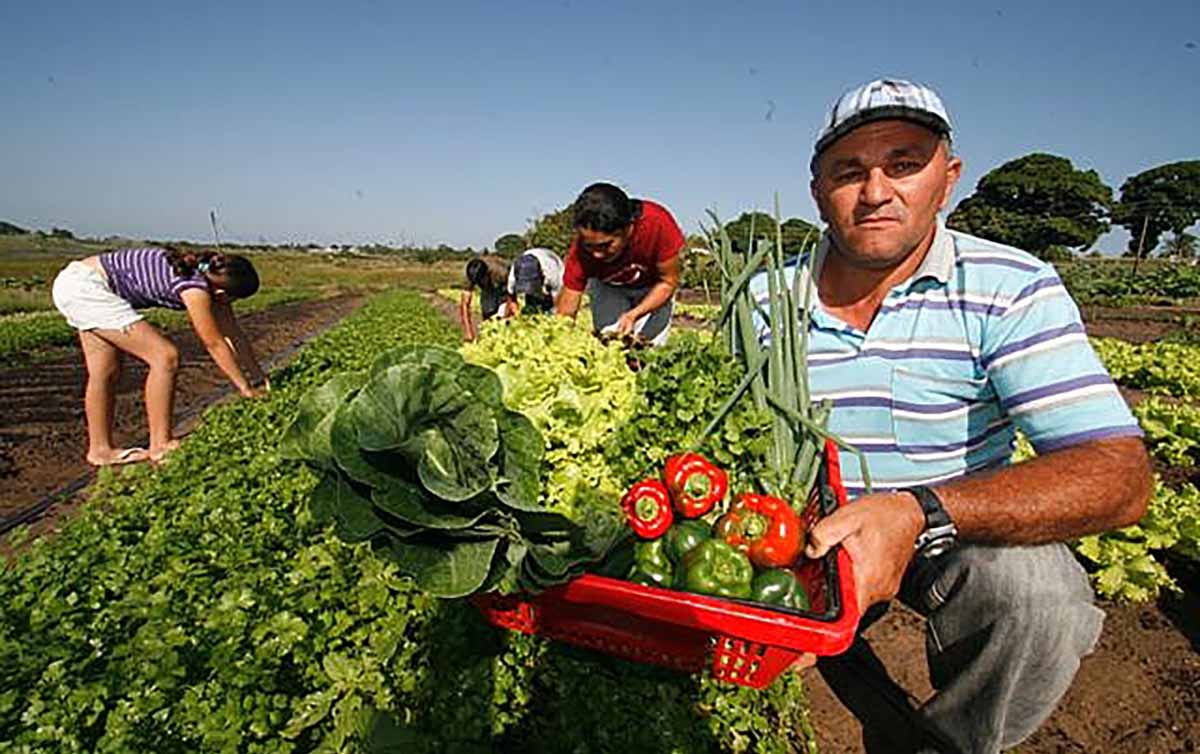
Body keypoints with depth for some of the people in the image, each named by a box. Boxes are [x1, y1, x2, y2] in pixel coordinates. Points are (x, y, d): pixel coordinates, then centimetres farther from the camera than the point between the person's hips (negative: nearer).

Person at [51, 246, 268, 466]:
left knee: (105, 373, 14)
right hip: (86, 288, -10)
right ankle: (160, 445, -6)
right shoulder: (195, 286, -24)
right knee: (165, 356, -14)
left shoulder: (210, 277, 1)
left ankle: (100, 449, 26)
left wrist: (259, 379, 8)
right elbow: (214, 343, -20)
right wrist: (245, 387, -12)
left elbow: (234, 333, 6)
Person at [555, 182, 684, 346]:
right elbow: (565, 313, -26)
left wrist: (633, 315, -35)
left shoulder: (657, 223, -37)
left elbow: (668, 281, -22)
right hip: (608, 288, 1)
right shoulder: (582, 247, -33)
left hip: (653, 288, 0)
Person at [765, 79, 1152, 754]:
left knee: (1037, 593, -30)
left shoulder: (1011, 290, -14)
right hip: (817, 535, 3)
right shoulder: (766, 300, -6)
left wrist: (920, 512, -38)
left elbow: (1119, 476, -22)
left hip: (965, 537, -2)